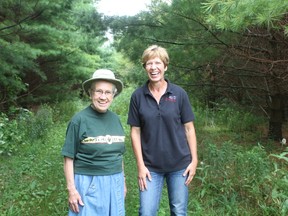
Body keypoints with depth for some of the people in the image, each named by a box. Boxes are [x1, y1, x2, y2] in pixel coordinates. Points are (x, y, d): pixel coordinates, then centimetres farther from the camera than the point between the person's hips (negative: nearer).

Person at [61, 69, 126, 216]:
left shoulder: (115, 119, 4)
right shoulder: (79, 119, -10)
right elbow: (69, 158, -8)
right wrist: (71, 189, -11)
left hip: (114, 183, 5)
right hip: (88, 184, -5)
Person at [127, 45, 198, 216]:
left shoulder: (179, 93, -4)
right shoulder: (138, 96, -4)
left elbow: (189, 128, 0)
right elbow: (135, 132, -1)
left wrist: (194, 160, -3)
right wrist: (140, 165, -4)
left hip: (179, 164, 0)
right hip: (151, 166, 0)